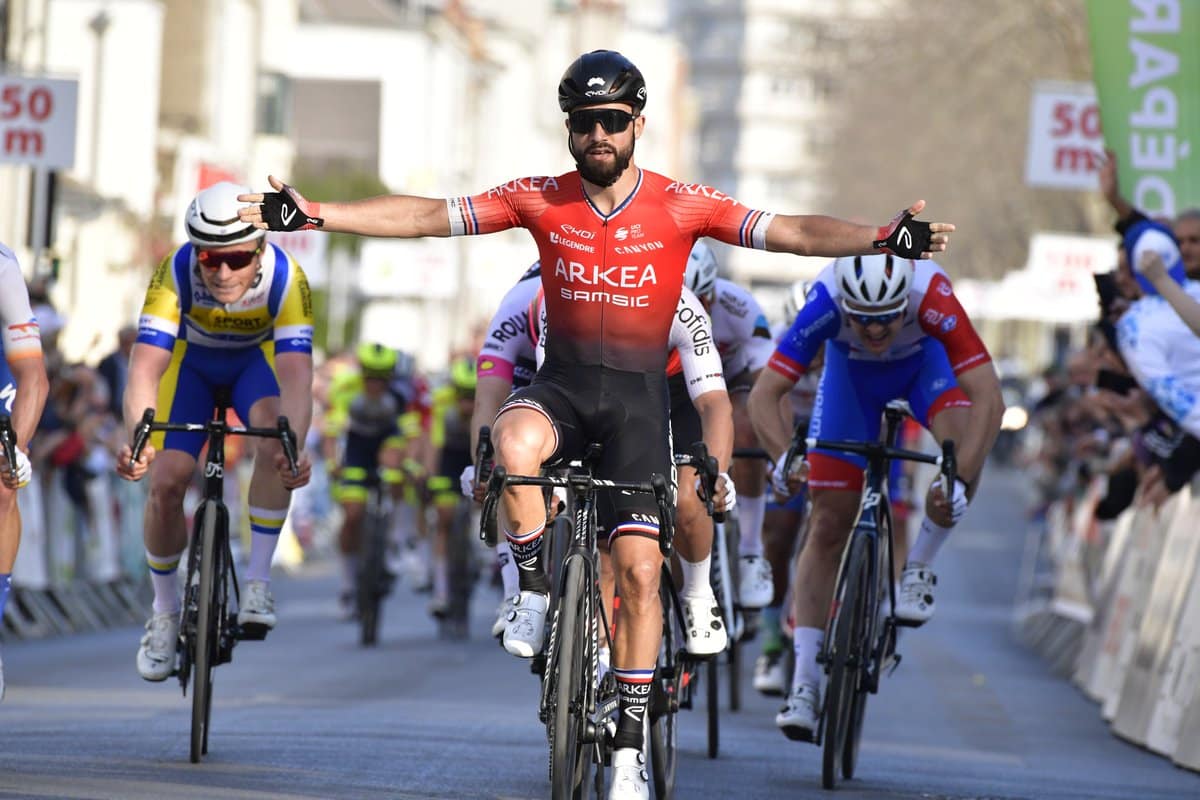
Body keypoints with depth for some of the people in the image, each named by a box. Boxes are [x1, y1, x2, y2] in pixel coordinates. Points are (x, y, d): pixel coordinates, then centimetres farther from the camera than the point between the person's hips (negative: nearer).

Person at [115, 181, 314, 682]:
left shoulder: (286, 279, -37)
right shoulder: (174, 274, -36)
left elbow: (296, 375, -44)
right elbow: (144, 368, -44)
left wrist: (294, 446, -62)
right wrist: (136, 438, -63)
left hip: (258, 357, -1)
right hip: (191, 359, 1)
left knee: (274, 439, -31)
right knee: (165, 482, -13)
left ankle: (258, 581, -19)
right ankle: (165, 613, 10)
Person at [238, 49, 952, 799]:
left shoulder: (681, 205, -9)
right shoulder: (540, 200, -5)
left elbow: (792, 232, -15)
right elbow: (425, 217, -7)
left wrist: (886, 239, -30)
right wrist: (312, 216, -15)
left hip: (638, 395, -1)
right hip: (563, 384, 1)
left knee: (639, 568, -7)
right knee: (515, 442, -36)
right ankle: (537, 589, -14)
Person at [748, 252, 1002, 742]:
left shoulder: (932, 300, -41)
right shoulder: (825, 305, -38)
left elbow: (988, 399, -44)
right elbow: (764, 395, -38)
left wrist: (961, 479, -55)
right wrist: (784, 457, -55)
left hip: (923, 360, 0)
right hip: (852, 370, 0)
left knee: (966, 443, -33)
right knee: (829, 524, -7)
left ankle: (918, 569, -10)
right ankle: (804, 685, -5)